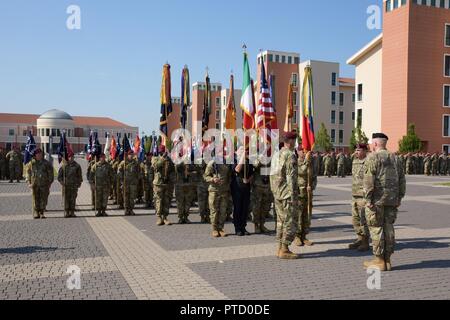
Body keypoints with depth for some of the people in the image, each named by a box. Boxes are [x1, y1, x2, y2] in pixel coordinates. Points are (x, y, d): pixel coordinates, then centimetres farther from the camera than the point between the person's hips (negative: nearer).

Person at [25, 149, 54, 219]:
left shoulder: (46, 163, 5)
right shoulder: (31, 163, 6)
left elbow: (50, 174, 6)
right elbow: (28, 174, 9)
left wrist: (49, 183, 0)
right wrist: (29, 183, 0)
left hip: (44, 184, 0)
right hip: (34, 184, 0)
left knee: (43, 199, 0)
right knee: (35, 199, 2)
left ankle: (41, 212, 10)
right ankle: (36, 213, 9)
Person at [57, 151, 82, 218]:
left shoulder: (77, 166, 5)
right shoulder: (64, 166, 4)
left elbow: (80, 176, 9)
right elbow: (59, 176, 7)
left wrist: (79, 183, -1)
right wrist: (62, 182, -5)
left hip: (74, 185, 0)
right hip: (66, 186, 0)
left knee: (73, 199, 2)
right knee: (66, 199, 1)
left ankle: (72, 212, 8)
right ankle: (66, 213, 6)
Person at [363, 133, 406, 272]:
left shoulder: (373, 157, -7)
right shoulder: (394, 158, 14)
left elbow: (369, 180, -15)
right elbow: (402, 180, 14)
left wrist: (368, 199, -13)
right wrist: (399, 198, 18)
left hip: (377, 200, -7)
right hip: (392, 200, 7)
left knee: (376, 229, -1)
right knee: (388, 228, 10)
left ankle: (379, 261, 3)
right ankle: (387, 260, 16)